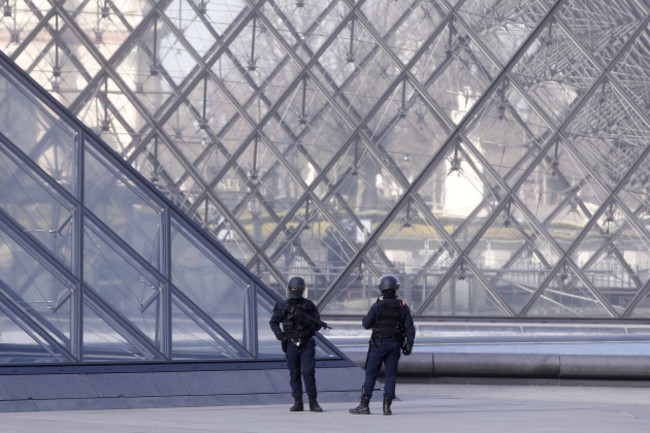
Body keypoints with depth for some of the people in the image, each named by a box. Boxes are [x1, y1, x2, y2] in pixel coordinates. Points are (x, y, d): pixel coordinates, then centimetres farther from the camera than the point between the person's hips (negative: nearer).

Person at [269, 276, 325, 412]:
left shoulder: (309, 306, 5)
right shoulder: (284, 306, 4)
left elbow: (317, 325, 4)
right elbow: (273, 322, 12)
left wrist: (306, 320, -15)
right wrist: (278, 332, -8)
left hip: (307, 343, -1)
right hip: (291, 344, 1)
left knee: (308, 371, -9)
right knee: (294, 373, 3)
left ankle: (313, 402, -4)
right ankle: (298, 402, 8)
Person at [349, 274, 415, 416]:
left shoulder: (377, 306, -11)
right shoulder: (403, 307, -1)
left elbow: (366, 324, -5)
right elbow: (410, 328, -3)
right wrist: (409, 345, 2)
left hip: (379, 344, -3)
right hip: (395, 345, 3)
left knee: (371, 374, 3)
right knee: (390, 375, 6)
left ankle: (364, 405, 1)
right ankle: (387, 406, 1)